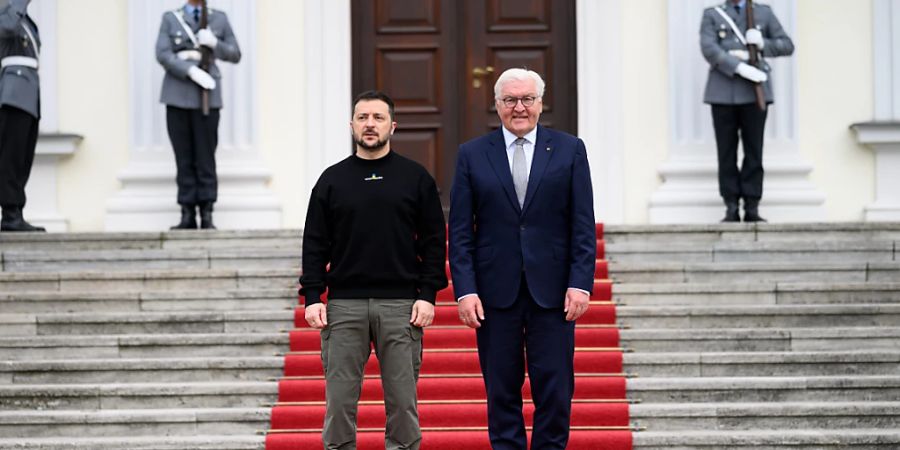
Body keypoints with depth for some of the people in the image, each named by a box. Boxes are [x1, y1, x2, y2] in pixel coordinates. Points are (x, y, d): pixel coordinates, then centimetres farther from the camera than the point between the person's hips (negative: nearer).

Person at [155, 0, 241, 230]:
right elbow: (163, 54, -1)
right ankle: (187, 215, 2)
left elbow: (235, 54, 12)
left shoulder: (219, 19, 14)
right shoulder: (170, 19, 12)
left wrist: (214, 43, -7)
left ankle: (207, 216, -2)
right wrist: (191, 70, -15)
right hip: (178, 96, 0)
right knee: (184, 158, 0)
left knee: (205, 157, -4)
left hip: (207, 96, 0)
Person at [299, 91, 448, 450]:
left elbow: (433, 241, 4)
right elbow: (315, 244, 7)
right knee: (339, 400, 1)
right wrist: (312, 297, -2)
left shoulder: (416, 178, 6)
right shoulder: (332, 180, 8)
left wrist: (428, 295, -5)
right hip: (344, 305, 1)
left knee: (403, 401, 3)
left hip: (401, 305, -1)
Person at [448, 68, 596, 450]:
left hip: (553, 289, 0)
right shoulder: (472, 154, 6)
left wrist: (580, 283, -7)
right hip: (495, 290, 0)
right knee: (501, 390, 5)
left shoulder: (569, 149, 6)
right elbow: (460, 230, 3)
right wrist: (465, 290, -6)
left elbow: (583, 225, 2)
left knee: (555, 387, -1)